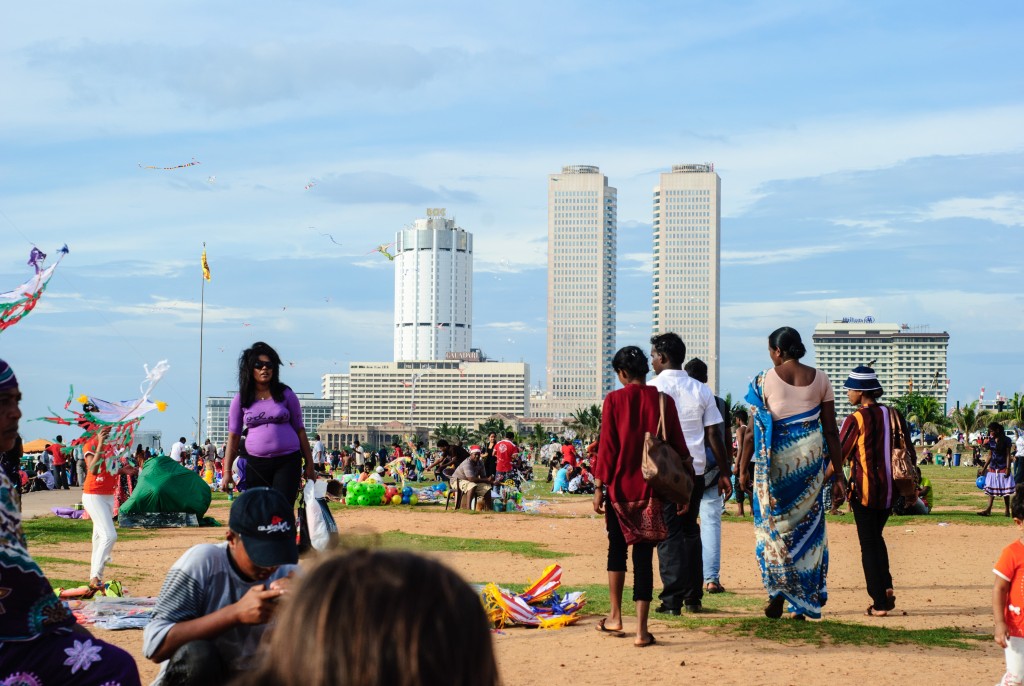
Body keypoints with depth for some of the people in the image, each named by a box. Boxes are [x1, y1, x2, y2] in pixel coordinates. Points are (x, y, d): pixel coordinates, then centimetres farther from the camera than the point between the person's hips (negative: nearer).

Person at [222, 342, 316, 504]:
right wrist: (227, 471, 3)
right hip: (256, 464, 1)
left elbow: (299, 430, 9)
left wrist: (309, 465, 6)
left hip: (287, 461, -1)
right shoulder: (241, 400, 5)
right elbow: (233, 436, 7)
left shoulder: (286, 395, 5)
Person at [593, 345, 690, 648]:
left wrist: (599, 487, -1)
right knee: (644, 555, 2)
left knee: (617, 548, 18)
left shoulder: (614, 400, -5)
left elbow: (606, 447, -6)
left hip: (619, 487, -1)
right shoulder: (663, 401, 0)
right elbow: (678, 447, 3)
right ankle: (641, 630, -2)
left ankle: (615, 617, 19)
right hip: (651, 489, 1)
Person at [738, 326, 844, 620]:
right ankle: (803, 603, 9)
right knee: (807, 525, 9)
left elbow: (753, 431, -4)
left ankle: (777, 590, -4)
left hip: (775, 459, -2)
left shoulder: (765, 380, -3)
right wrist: (838, 475, 8)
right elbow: (831, 430, 4)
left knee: (773, 524, 11)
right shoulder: (820, 379, 4)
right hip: (810, 457, 2)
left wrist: (743, 469, 5)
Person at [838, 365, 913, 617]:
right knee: (876, 537, 23)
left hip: (864, 490, -5)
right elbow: (910, 456, 8)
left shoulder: (857, 419, -12)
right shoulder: (895, 415, 4)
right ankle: (886, 586, 7)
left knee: (868, 544, 3)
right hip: (890, 490, 5)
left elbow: (838, 456, -9)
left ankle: (880, 603, 2)